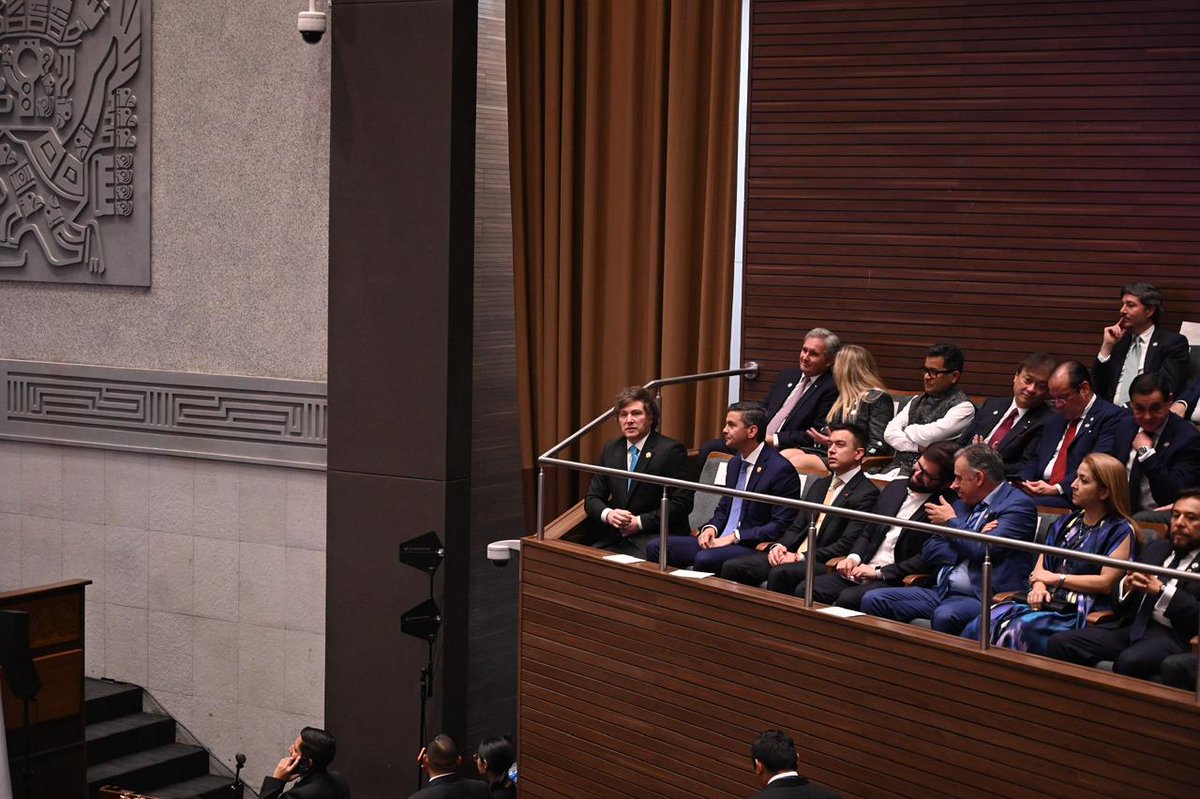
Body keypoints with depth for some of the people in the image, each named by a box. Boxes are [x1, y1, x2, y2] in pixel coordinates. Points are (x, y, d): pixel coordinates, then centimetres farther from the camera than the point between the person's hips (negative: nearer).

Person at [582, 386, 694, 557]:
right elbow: (592, 498, 14)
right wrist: (607, 514, -9)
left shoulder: (671, 451, -5)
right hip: (616, 539, 5)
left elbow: (682, 503, -9)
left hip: (655, 538, -5)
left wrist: (640, 522, -14)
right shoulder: (610, 450, 13)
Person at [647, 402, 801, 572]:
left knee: (704, 559, -36)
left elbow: (780, 526, -14)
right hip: (719, 540, 8)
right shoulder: (735, 463, 16)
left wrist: (735, 537, -17)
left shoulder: (781, 469, -11)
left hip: (753, 548, -8)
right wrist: (711, 528, 2)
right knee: (656, 547, -7)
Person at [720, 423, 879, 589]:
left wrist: (800, 557, -17)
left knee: (779, 573, -36)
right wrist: (778, 545, -1)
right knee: (732, 567, -12)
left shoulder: (867, 493, -4)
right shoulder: (820, 485, 23)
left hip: (822, 563, -7)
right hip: (791, 554, 7)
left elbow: (846, 545, -12)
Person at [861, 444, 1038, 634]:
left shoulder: (1019, 505, -4)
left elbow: (983, 550, -18)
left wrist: (951, 522, -1)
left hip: (984, 597, -8)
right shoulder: (963, 504, 20)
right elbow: (929, 551, 13)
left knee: (945, 615, -39)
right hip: (943, 592, 8)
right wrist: (971, 543, -4)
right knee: (873, 600, -8)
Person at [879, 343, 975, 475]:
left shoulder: (963, 407, -3)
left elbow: (927, 435, -11)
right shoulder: (917, 401, 19)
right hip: (898, 468, 7)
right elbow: (889, 432, 8)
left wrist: (908, 430, 9)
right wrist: (918, 447, -7)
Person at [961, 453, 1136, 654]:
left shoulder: (1120, 531, 2)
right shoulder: (1066, 523, 23)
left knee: (1019, 629, -33)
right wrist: (1038, 586, -5)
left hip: (1078, 615, -6)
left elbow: (1106, 582, -8)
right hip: (1046, 602, 6)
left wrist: (1057, 578, -3)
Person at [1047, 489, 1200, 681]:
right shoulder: (1155, 548, 23)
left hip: (1174, 634, -6)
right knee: (1059, 643, -16)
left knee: (1130, 661, -38)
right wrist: (1126, 586, -1)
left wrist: (1162, 590, -13)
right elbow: (1119, 602, 22)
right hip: (1131, 625, 6)